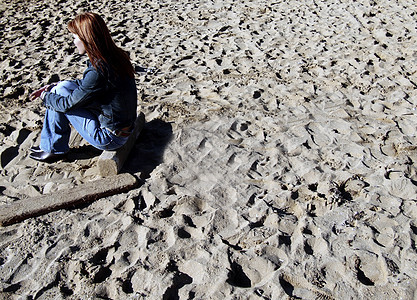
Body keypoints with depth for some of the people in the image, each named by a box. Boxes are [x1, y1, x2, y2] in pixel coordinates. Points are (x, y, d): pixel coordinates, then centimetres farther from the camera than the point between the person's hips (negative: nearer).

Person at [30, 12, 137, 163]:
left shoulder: (98, 72, -27)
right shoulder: (114, 56, 0)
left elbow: (68, 104, -14)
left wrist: (46, 97, 6)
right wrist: (53, 87, 15)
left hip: (110, 138, -9)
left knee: (60, 92, -4)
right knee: (64, 86, 12)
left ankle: (53, 149, 13)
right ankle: (50, 146, 24)